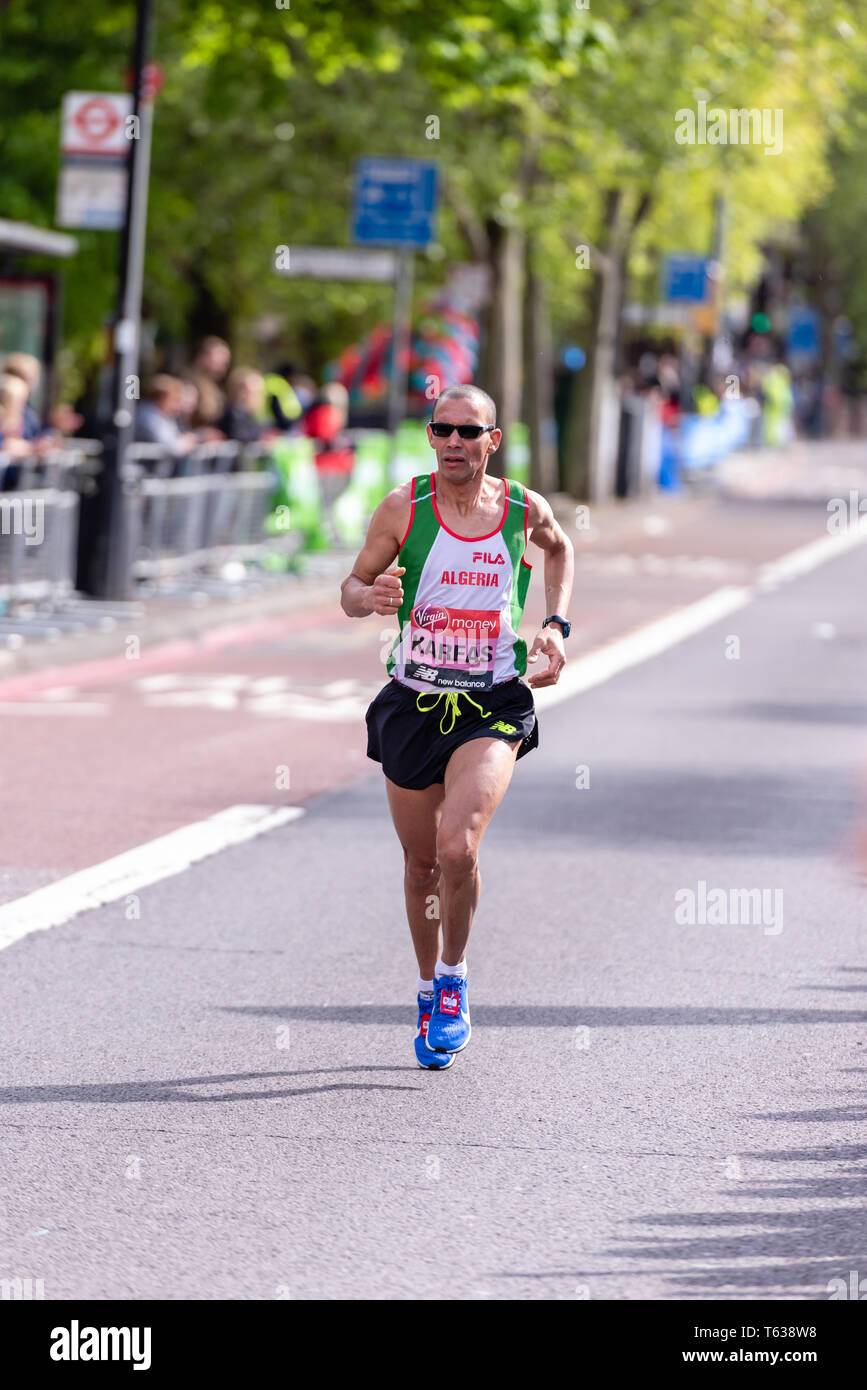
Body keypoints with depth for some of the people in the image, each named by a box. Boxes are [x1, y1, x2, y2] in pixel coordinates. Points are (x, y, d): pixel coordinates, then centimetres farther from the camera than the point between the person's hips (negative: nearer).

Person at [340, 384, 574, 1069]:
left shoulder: (524, 508, -2)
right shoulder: (404, 507, -6)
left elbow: (559, 548, 22)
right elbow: (352, 588, 2)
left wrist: (556, 624, 9)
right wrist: (369, 597, -22)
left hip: (493, 707, -1)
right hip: (413, 704, 1)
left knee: (458, 846, -22)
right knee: (422, 863, 10)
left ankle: (454, 978, 0)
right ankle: (430, 989, 34)